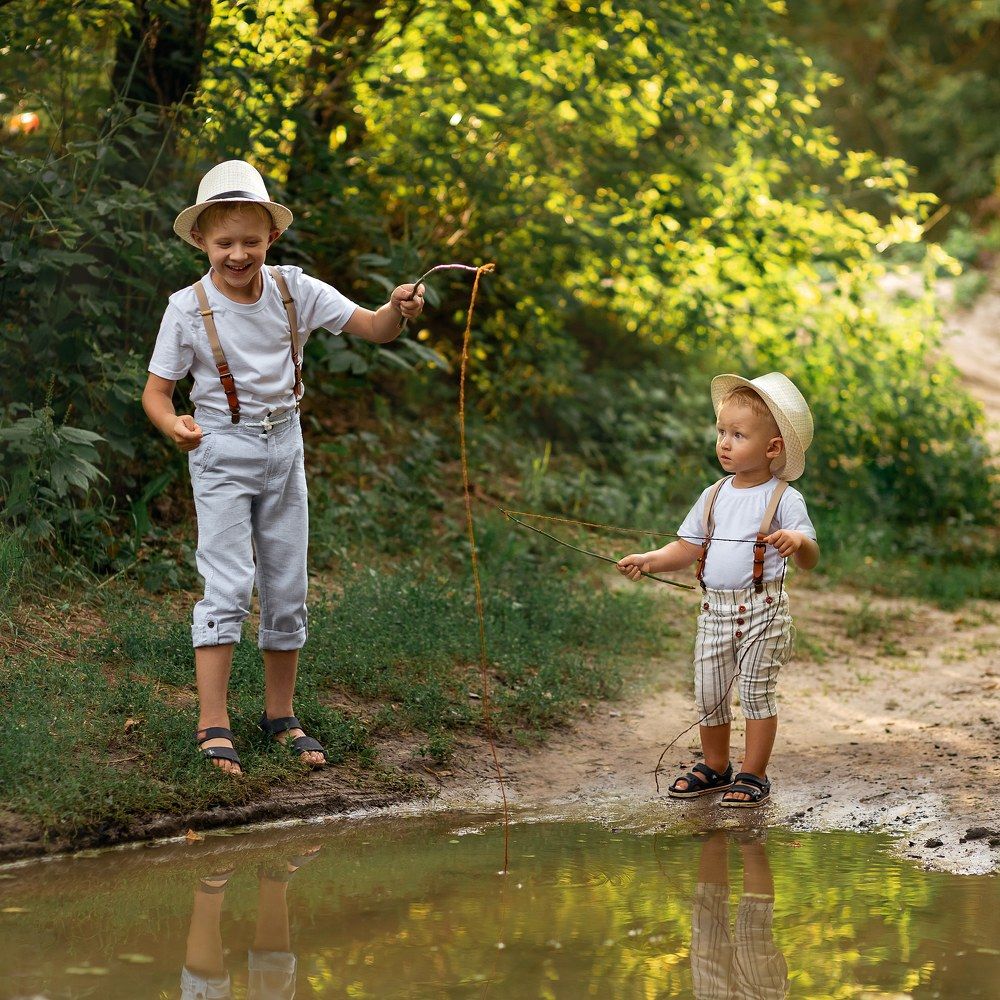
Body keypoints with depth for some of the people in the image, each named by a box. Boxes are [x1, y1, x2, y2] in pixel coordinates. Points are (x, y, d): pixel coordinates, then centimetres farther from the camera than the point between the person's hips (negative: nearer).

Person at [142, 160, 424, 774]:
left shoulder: (294, 291, -5)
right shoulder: (189, 309, -12)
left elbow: (373, 329, -7)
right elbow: (157, 389, -7)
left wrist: (399, 309, -30)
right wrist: (173, 425, -29)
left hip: (284, 446, 4)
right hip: (222, 452, -4)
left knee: (288, 588, 10)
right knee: (228, 586, -11)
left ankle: (281, 715, 23)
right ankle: (214, 727, -9)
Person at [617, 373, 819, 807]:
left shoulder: (784, 499, -9)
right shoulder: (713, 497, 8)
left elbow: (810, 559, -14)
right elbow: (688, 548, 13)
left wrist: (796, 542, -36)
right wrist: (650, 560, -2)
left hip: (761, 611, -6)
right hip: (714, 608, 6)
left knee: (757, 691, -1)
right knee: (708, 693, 10)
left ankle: (753, 776, 9)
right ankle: (715, 768, 28)